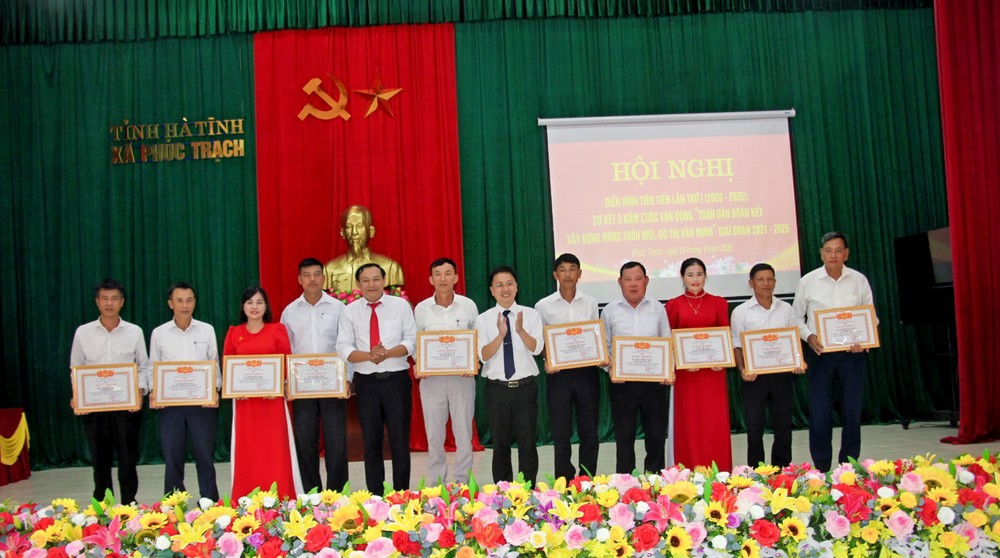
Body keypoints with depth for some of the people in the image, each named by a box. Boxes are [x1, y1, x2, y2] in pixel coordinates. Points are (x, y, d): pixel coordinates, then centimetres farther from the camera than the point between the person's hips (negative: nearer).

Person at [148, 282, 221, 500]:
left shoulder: (207, 330, 4)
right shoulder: (159, 333, 5)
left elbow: (214, 365, 6)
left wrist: (215, 390, -9)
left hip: (202, 402, -1)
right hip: (170, 403, 1)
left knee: (205, 456, 4)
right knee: (172, 457, 6)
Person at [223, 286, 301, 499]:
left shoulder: (277, 330, 4)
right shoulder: (233, 332, 9)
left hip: (272, 398, -1)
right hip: (244, 399, 2)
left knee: (274, 449, -1)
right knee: (247, 451, 4)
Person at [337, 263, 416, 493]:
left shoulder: (400, 305, 3)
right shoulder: (350, 311, 5)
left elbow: (411, 341, -2)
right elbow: (343, 347, -1)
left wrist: (387, 353, -19)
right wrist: (368, 356, -19)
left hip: (397, 379, -1)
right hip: (366, 382, 1)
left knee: (400, 440, 3)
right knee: (371, 442, 9)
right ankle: (375, 496, 20)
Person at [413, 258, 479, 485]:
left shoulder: (468, 306, 0)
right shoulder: (421, 309, 1)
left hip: (462, 377, -1)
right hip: (431, 378, 1)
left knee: (463, 432, 5)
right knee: (434, 435, 8)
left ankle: (463, 482, 17)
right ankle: (436, 484, 19)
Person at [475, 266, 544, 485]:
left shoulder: (531, 315, 0)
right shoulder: (483, 319, 1)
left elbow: (537, 348, -12)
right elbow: (484, 355, -9)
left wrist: (520, 330, -30)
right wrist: (501, 334, -25)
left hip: (525, 387, 0)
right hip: (497, 389, 1)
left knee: (527, 443, 5)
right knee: (501, 444, 11)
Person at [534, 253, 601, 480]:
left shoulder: (590, 303, 7)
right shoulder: (544, 306, 2)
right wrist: (547, 361, -14)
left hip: (587, 373, 2)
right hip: (559, 374, -1)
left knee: (589, 432, 7)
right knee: (561, 433, 4)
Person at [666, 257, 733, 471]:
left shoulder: (718, 303, 8)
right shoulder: (674, 305, 5)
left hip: (714, 370, 1)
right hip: (685, 372, -1)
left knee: (716, 424, 0)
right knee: (688, 424, 2)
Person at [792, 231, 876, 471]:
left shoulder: (859, 280, 4)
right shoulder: (808, 281, 1)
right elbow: (797, 317, 8)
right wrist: (809, 337, -10)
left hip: (852, 353, 1)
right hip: (820, 353, -1)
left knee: (852, 413, 7)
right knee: (819, 414, 0)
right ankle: (822, 470, 11)